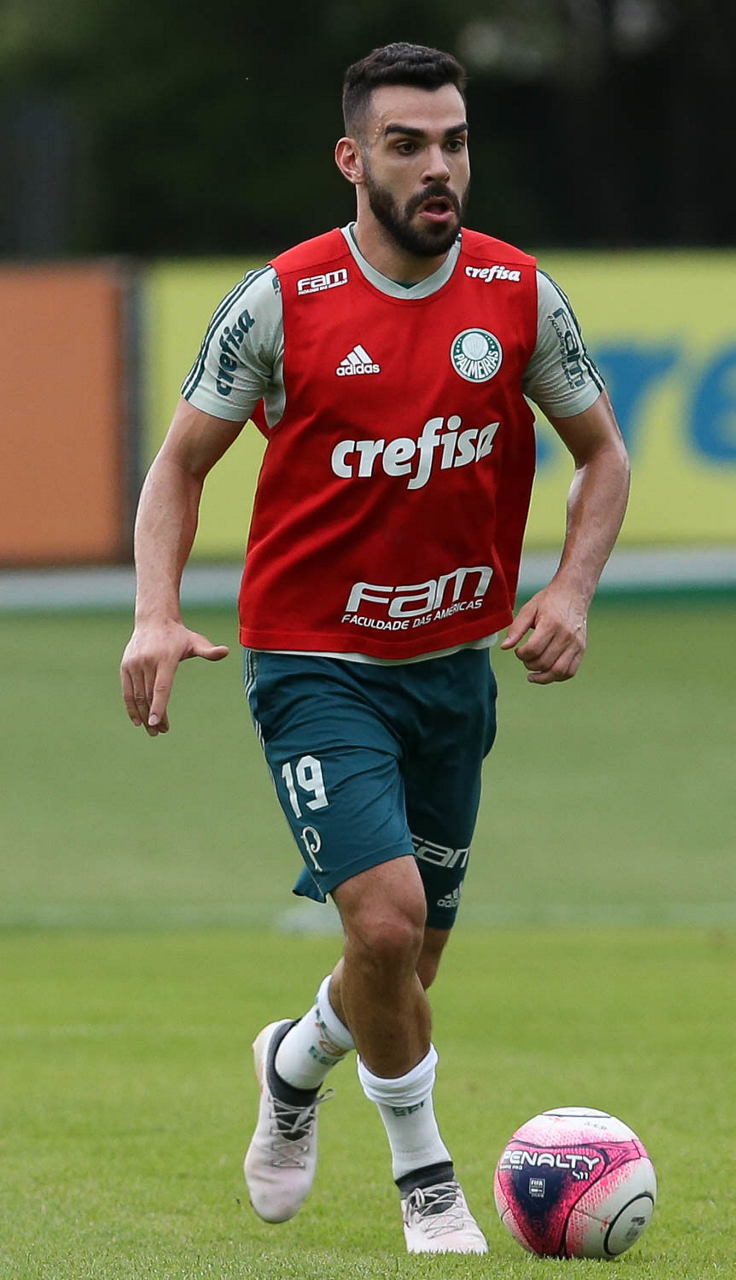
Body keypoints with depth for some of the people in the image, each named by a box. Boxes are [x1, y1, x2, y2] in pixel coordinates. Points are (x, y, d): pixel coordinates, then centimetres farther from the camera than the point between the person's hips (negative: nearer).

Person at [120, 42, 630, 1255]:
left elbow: (602, 452, 9)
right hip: (314, 664, -4)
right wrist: (157, 613, -18)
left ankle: (298, 1061, 47)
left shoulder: (519, 294, -3)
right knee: (386, 918, -20)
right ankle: (423, 1170, 3)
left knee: (409, 964, 13)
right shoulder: (280, 301, -11)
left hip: (455, 664, 4)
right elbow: (180, 462, -2)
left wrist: (571, 590, -8)